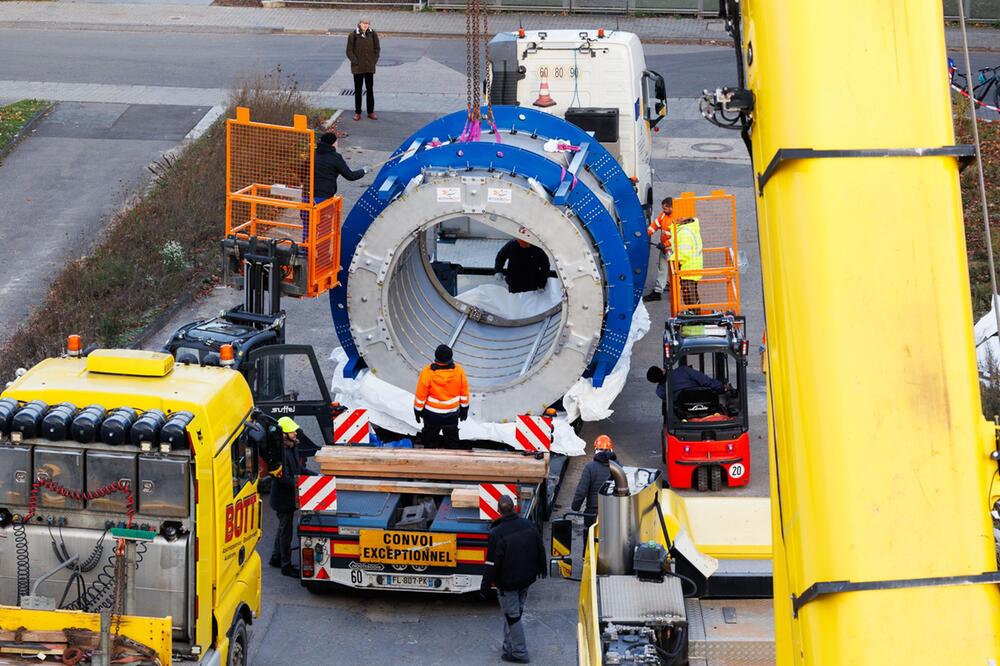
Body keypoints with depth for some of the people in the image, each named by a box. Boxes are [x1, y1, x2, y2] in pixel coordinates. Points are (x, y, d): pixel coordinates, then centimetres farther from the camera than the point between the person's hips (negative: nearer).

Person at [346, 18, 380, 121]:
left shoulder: (373, 35, 1)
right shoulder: (353, 35, -6)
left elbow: (377, 48, 9)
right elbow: (349, 51, -3)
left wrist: (375, 60, -1)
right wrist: (355, 61, -12)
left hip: (370, 67, 2)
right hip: (358, 68, -2)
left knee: (370, 89, 9)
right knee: (358, 90, 5)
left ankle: (371, 112, 18)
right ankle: (357, 113, 12)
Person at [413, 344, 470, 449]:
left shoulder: (427, 372, -27)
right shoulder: (458, 371, -19)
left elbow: (420, 395, -16)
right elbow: (464, 392, -5)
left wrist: (418, 410, 2)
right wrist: (464, 408, 11)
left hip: (432, 414, -2)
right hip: (452, 414, 2)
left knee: (430, 440, 21)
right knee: (452, 439, 23)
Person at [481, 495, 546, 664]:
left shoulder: (496, 534, -24)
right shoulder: (529, 525, -5)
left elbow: (492, 563, -19)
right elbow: (540, 550, 8)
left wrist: (486, 585, -8)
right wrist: (541, 569, 25)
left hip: (507, 583, -6)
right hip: (526, 579, 6)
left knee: (512, 616, 4)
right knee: (516, 612, 19)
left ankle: (519, 653, 10)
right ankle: (510, 647, 30)